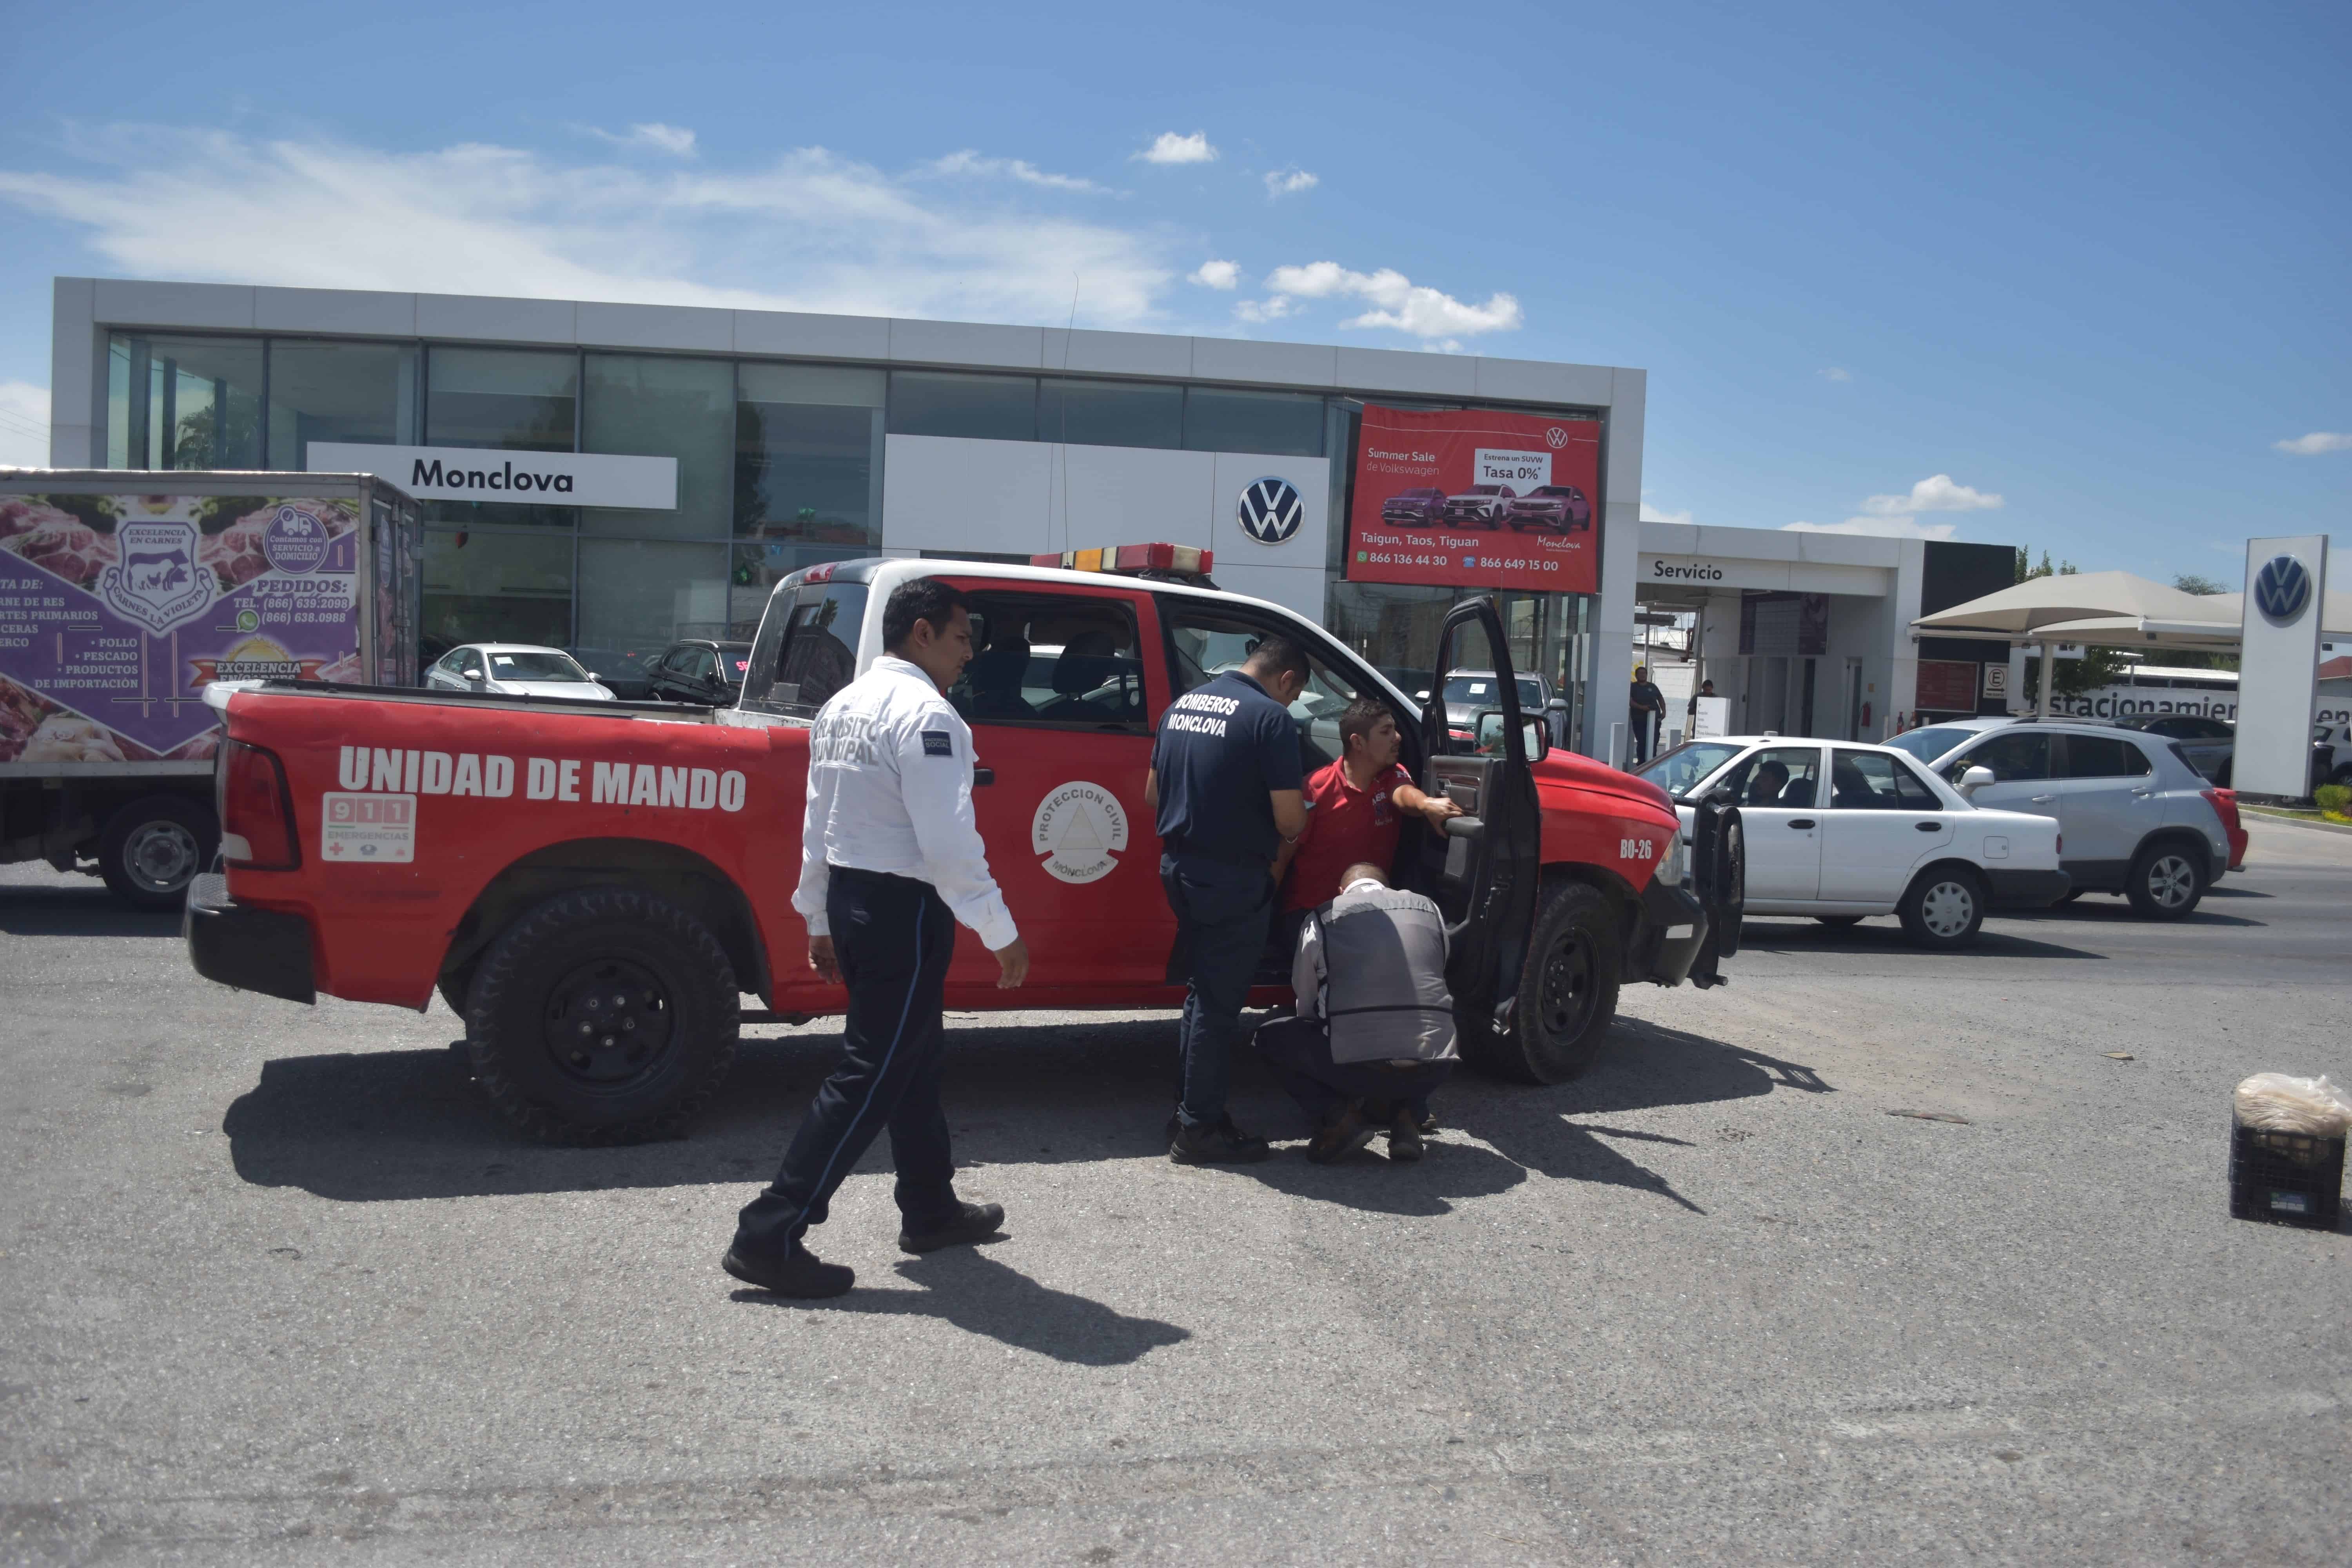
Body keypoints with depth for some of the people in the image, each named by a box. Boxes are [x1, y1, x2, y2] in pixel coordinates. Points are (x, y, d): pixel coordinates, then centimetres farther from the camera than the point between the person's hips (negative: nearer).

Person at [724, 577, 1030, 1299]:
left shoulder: (842, 707, 12)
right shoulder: (926, 716, -17)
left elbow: (818, 827, 15)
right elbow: (948, 841, -22)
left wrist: (819, 918, 20)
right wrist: (1002, 934, -16)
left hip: (849, 896, 10)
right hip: (904, 912, -10)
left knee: (914, 1058, 21)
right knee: (871, 1075, -3)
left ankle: (931, 1210, 34)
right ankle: (771, 1235, -1)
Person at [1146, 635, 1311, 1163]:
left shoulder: (1182, 705, 10)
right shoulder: (1270, 718, -14)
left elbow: (1153, 793, 16)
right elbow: (1290, 819, -16)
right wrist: (1287, 833, 5)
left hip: (1180, 867, 8)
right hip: (1233, 878, -8)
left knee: (1201, 995, 20)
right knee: (1218, 1005, 3)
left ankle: (1192, 1113, 27)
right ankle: (1199, 1130, 11)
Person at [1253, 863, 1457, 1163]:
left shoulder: (1323, 918, 8)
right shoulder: (1428, 909, 16)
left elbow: (1305, 1005, 15)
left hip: (1356, 1064, -3)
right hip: (1434, 1068, 3)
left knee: (1271, 1037, 21)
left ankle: (1338, 1115, 1)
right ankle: (1406, 1114, 12)